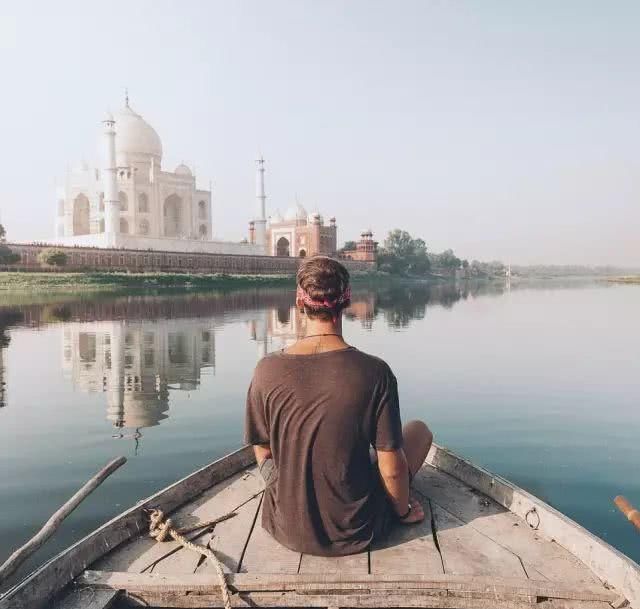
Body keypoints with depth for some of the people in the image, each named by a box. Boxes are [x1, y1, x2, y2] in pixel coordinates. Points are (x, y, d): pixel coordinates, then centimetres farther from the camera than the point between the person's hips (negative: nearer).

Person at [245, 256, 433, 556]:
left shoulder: (267, 370, -16)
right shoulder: (374, 372, -22)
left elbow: (263, 455, -3)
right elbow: (392, 468, -15)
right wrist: (404, 511, 7)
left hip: (287, 529, 3)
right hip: (354, 532, -2)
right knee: (420, 429, 17)